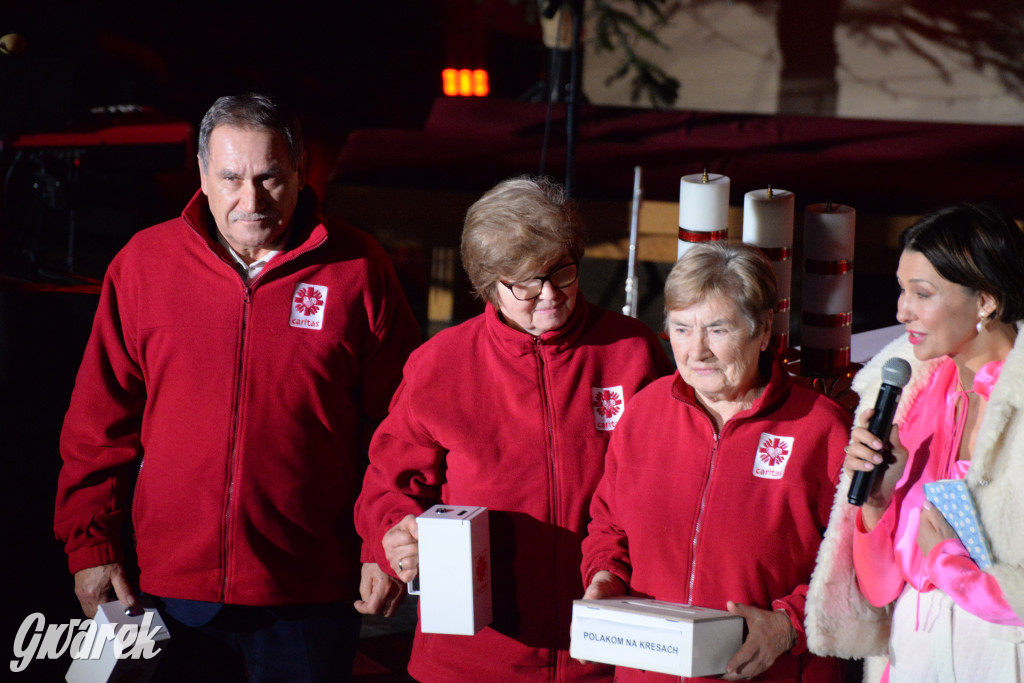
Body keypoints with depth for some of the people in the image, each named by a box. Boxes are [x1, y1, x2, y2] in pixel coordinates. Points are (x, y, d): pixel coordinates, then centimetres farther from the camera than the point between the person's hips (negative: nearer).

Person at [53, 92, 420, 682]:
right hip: (171, 584, 1)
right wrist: (91, 545, 1)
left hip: (309, 590, -1)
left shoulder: (357, 269, 0)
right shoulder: (144, 264, 3)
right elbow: (100, 425, 6)